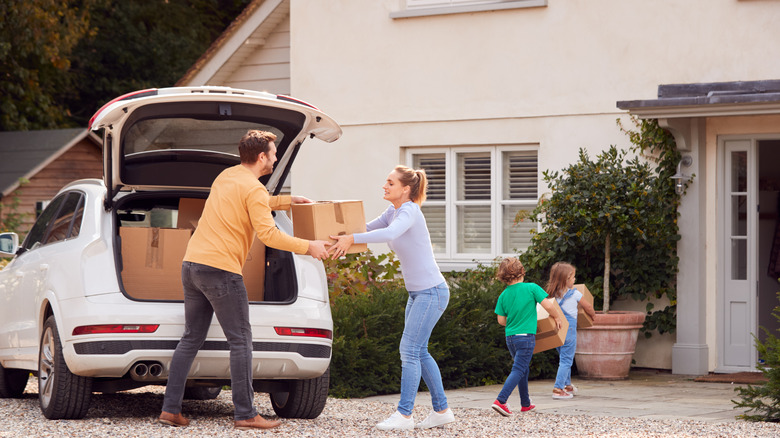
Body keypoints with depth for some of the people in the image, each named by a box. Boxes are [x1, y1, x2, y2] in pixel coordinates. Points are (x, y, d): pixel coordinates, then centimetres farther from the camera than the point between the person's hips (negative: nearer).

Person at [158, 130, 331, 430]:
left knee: (191, 340, 11)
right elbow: (268, 234, -18)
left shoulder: (226, 176, 19)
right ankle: (245, 415, -3)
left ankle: (170, 409, 8)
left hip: (192, 264, 9)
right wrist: (308, 247, -11)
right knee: (241, 342, -2)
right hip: (221, 270, -9)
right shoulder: (253, 189, -9)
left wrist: (288, 201, 36)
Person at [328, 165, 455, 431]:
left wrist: (351, 239, -41)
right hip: (417, 293, 10)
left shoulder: (409, 211, -18)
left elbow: (389, 233, -38)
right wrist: (342, 233, 7)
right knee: (419, 352, 12)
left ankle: (404, 415, -9)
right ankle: (442, 410, 18)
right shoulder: (393, 210, 9)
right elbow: (370, 228, 22)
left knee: (409, 350, -11)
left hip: (432, 291, -10)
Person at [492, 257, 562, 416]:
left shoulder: (504, 295, 3)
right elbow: (547, 305, -12)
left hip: (510, 337, 5)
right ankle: (500, 401, -21)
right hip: (526, 336, -5)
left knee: (523, 369, 20)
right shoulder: (531, 288, -8)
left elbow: (501, 320, 6)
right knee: (518, 370, -7)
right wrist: (556, 317, 7)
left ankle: (525, 404, 27)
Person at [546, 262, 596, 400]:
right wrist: (592, 314, 27)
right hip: (569, 331, -5)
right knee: (566, 360, -2)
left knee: (564, 358, 20)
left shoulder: (552, 294, 2)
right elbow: (588, 307, 7)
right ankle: (558, 389, -10)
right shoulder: (574, 294, -6)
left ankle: (568, 386, 31)